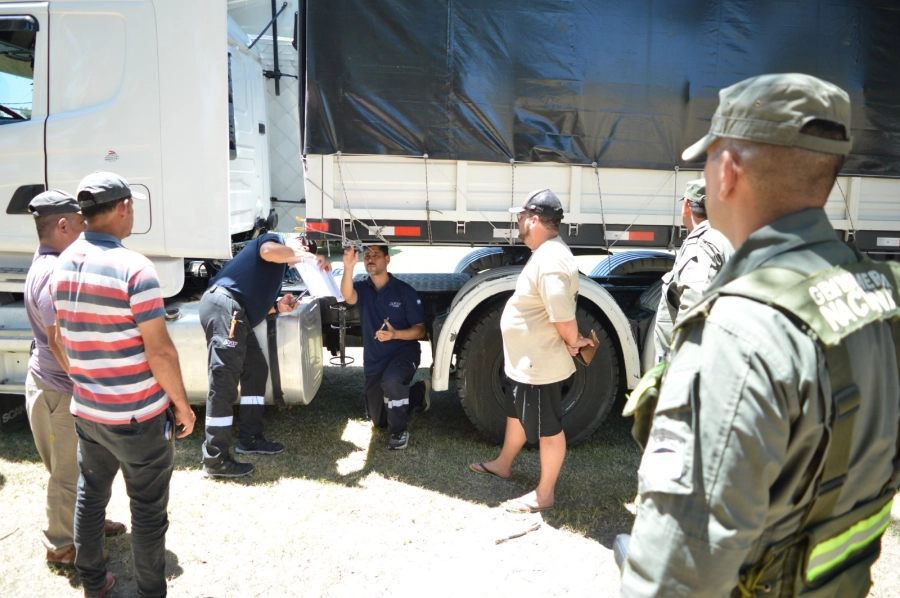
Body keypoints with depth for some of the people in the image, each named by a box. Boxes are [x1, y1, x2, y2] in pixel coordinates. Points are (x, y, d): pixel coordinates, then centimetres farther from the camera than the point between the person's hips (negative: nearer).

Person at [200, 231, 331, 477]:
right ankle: (215, 460, -7)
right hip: (223, 305, -11)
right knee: (224, 381, -11)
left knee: (256, 369, 17)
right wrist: (307, 256, -10)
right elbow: (268, 252, -20)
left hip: (234, 314, 11)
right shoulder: (274, 241, 7)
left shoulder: (279, 267, 31)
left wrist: (279, 306, 10)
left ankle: (250, 438, 25)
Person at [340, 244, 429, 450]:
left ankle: (400, 430, -16)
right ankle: (418, 394, 40)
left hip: (404, 352, -5)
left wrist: (394, 334, -30)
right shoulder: (362, 288, -4)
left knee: (391, 381, -40)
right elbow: (347, 296, -30)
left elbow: (420, 330, -11)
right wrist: (348, 267, -48)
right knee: (378, 421, 15)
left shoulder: (405, 291, -11)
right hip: (374, 360, 5)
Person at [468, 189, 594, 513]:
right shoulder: (545, 253, 8)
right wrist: (574, 341, 7)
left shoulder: (550, 260, -28)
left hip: (540, 365, -11)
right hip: (525, 361, 11)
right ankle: (503, 465, 47)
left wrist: (573, 342, -14)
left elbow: (564, 316, -32)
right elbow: (556, 308, 14)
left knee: (547, 429, 6)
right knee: (516, 413, 27)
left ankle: (544, 494, 22)